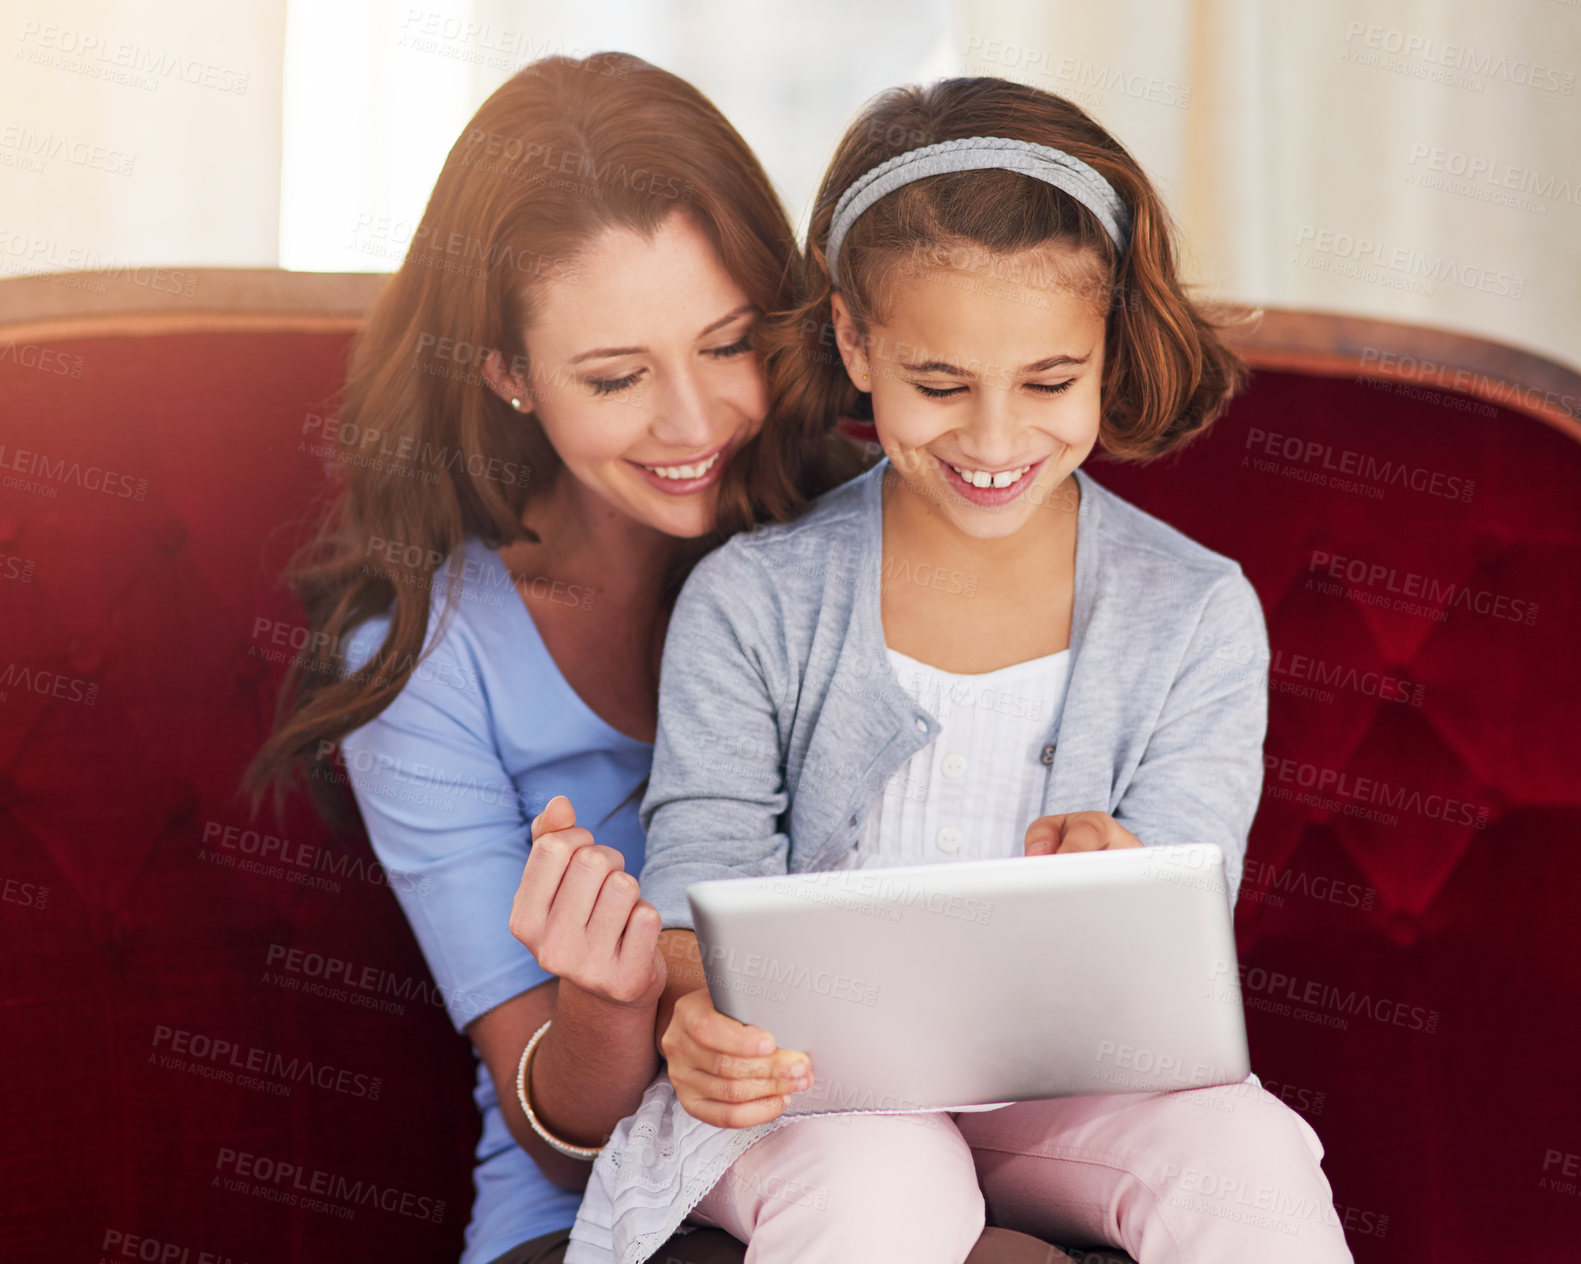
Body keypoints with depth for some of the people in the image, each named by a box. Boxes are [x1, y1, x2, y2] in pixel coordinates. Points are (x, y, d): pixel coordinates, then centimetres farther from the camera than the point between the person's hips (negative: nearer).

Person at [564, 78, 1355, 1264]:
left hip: (1073, 1089, 1)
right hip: (812, 1089, -1)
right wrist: (698, 1024, -30)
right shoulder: (751, 605, -4)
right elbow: (699, 894, -5)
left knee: (1247, 1160, -28)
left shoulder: (1197, 618, -1)